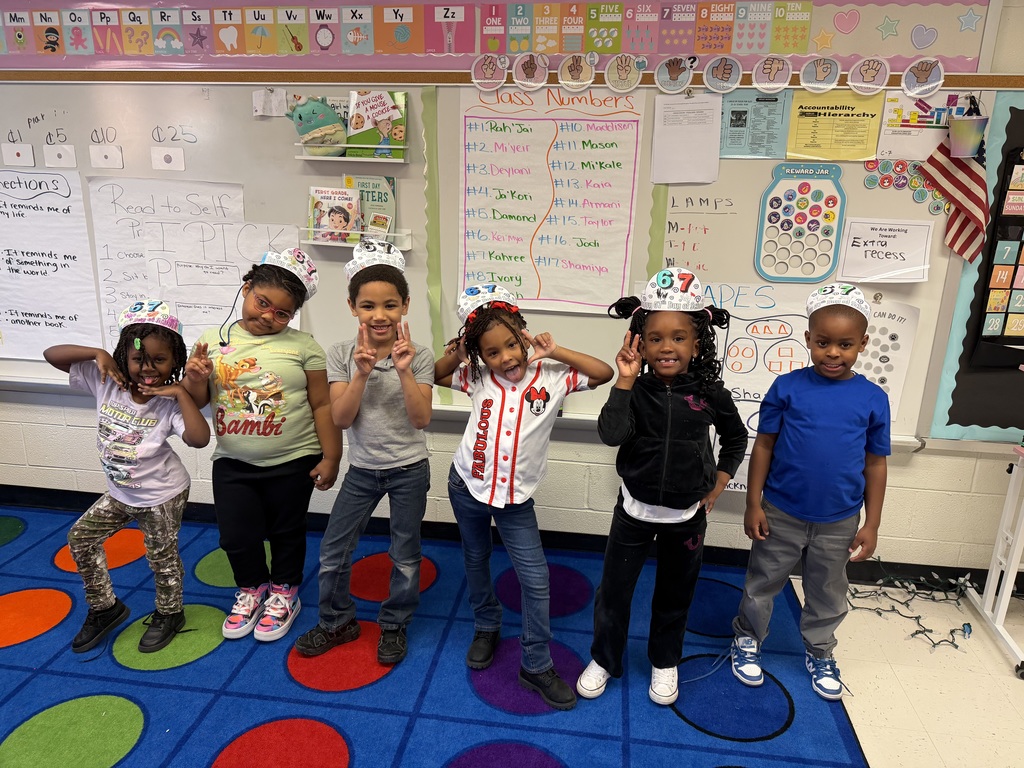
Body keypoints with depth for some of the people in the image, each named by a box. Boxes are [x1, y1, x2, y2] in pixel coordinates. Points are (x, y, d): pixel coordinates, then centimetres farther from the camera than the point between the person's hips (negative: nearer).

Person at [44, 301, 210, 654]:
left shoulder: (170, 403, -25)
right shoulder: (106, 383, -13)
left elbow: (199, 438, -41)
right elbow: (52, 354, -10)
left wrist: (181, 393, -37)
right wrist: (98, 353, -24)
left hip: (162, 496, -5)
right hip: (120, 493, 6)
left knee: (162, 557, 11)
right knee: (81, 538, 16)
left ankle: (169, 614, 37)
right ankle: (105, 608, 36)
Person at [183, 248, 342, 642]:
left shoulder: (303, 346, -9)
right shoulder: (213, 340, -1)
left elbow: (322, 405, -8)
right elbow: (198, 400, 7)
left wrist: (330, 457, -8)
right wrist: (194, 380, -15)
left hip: (292, 463, -2)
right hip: (232, 463, 3)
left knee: (286, 533, 15)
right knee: (236, 536, 10)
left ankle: (283, 593, 39)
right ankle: (251, 589, 39)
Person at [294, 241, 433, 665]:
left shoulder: (419, 356, -12)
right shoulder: (342, 355, -8)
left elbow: (421, 419, -18)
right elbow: (341, 418, -13)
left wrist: (404, 372, -29)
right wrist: (362, 373, -26)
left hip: (409, 470, -2)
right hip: (362, 469, 2)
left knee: (404, 555, 12)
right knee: (332, 551, 10)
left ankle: (394, 625, 34)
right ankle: (337, 621, 34)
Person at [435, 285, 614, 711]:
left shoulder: (550, 378, -12)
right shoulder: (477, 378, -7)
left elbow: (603, 373, -15)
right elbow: (435, 375, 7)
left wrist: (555, 352, -19)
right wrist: (455, 355, -12)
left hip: (516, 498, -2)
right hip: (468, 487, 2)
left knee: (536, 581, 0)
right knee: (476, 563, 21)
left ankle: (537, 666, 18)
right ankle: (486, 627, 48)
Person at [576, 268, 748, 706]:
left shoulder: (710, 393, -10)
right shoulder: (635, 390, -13)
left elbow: (736, 439, 8)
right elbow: (611, 434, -31)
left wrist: (717, 486, 3)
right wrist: (626, 379, -30)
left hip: (687, 517, 1)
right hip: (635, 511, -1)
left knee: (675, 595, 19)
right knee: (613, 591, 11)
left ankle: (664, 662, 43)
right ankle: (604, 659, 35)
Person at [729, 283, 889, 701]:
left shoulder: (873, 398, -6)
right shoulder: (787, 387, -11)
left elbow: (875, 464, 1)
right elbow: (763, 446, -5)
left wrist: (871, 524, 2)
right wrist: (753, 504, -6)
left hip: (839, 522, 2)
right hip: (781, 514, -1)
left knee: (827, 593, 20)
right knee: (763, 583, 16)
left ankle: (819, 652, 43)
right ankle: (747, 639, 38)